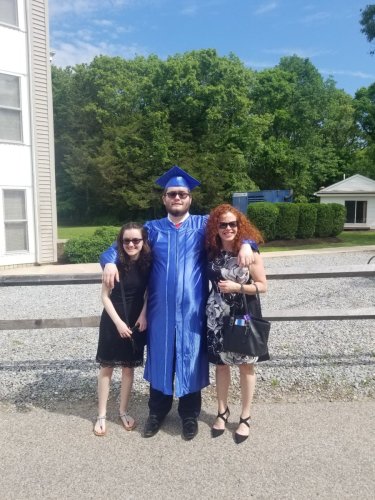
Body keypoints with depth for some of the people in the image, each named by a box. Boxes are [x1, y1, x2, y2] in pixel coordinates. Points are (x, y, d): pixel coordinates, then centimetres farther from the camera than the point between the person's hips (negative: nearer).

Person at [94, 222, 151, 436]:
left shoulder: (148, 263, -6)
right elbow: (105, 295, -10)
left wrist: (143, 315, -8)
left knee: (129, 368, 12)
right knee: (107, 367, 7)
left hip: (136, 321, 2)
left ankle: (124, 411, 29)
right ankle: (102, 415, 21)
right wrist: (118, 322, -16)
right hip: (112, 321, -2)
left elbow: (149, 292, 5)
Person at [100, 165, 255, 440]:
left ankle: (190, 415, 28)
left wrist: (246, 244, -20)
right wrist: (110, 261, -12)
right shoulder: (152, 229, 8)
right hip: (161, 310, 1)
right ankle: (158, 412, 32)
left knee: (191, 361, 9)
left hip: (192, 310, -1)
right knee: (160, 360, 12)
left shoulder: (204, 224, 4)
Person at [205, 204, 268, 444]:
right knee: (221, 364, 14)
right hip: (218, 317, 3)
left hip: (244, 316, -3)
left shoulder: (250, 253, -10)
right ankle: (222, 412, 33)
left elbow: (263, 286, -9)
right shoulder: (212, 252, 0)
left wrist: (237, 287, -19)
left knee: (246, 366, 9)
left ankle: (245, 417, 25)